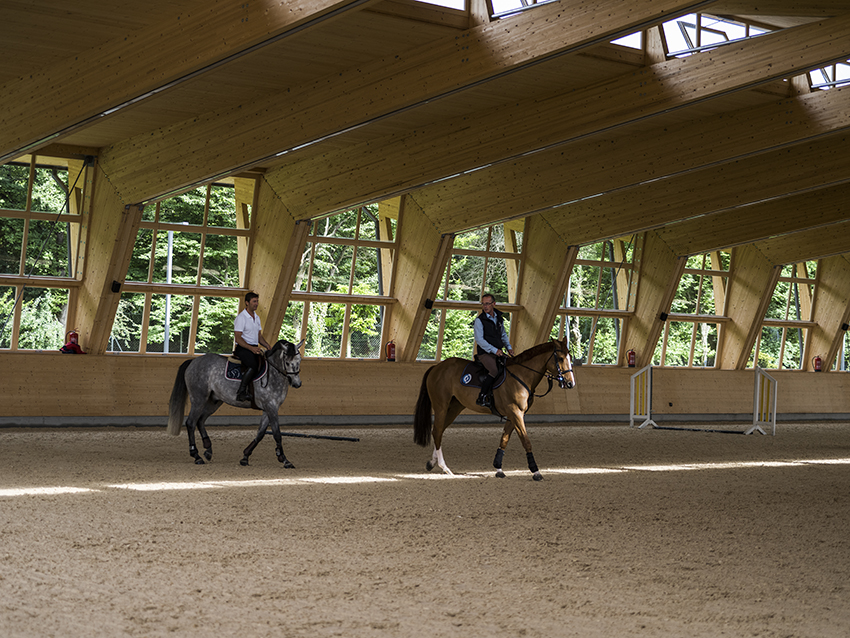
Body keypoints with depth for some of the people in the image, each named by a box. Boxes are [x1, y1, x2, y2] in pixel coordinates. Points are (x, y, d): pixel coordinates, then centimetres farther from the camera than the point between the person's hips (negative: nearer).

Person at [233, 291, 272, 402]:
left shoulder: (257, 317, 18)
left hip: (255, 348, 8)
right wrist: (251, 348, -27)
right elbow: (238, 338, -15)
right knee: (254, 365, -33)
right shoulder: (241, 317, -8)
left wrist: (267, 345, 2)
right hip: (243, 348, -8)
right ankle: (241, 392, -31)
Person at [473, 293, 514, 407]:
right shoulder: (479, 320, -7)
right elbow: (479, 340, -14)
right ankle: (482, 397, -23)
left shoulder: (499, 318, 12)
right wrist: (494, 350, -21)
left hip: (498, 353, 7)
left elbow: (503, 335, 24)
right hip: (485, 353, -7)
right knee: (495, 370, -28)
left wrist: (508, 347, 7)